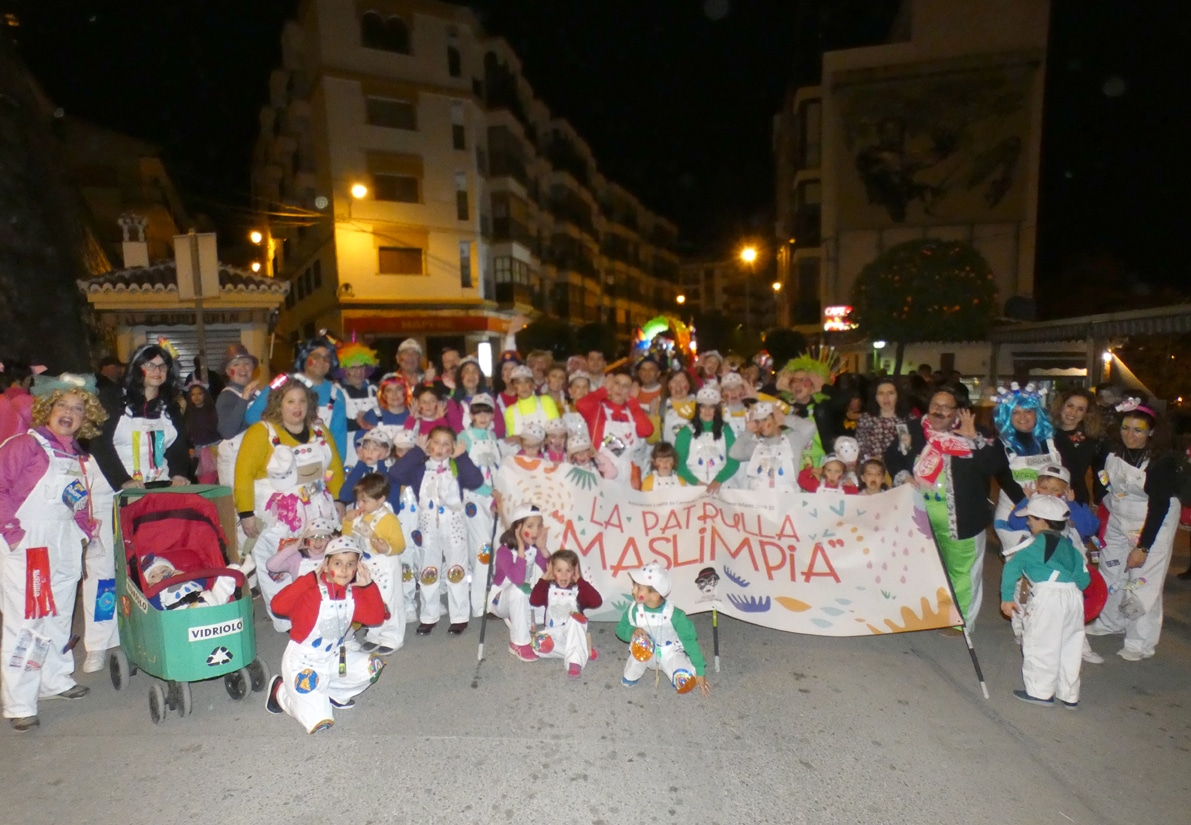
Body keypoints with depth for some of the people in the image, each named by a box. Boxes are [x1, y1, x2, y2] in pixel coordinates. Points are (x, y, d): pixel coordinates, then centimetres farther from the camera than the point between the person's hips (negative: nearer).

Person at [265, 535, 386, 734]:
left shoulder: (354, 594, -2)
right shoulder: (312, 591, -22)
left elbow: (376, 617, -4)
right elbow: (278, 605, -37)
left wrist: (369, 586, -12)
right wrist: (310, 579, -36)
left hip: (334, 657, 7)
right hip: (302, 662, -6)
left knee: (374, 666, -6)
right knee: (319, 722, -11)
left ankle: (333, 694, 12)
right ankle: (281, 692, 15)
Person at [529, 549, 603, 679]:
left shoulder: (578, 590, -2)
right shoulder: (548, 588, 2)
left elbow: (597, 601, -21)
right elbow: (534, 601, -18)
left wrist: (580, 580, -15)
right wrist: (544, 578, -14)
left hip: (573, 634, -1)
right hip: (553, 634, 1)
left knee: (575, 617, -33)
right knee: (539, 644, -32)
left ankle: (575, 662, -37)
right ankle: (583, 651, -20)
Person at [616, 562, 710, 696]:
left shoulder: (673, 614, -26)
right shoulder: (634, 610, -20)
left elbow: (689, 640, -17)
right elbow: (620, 629, -4)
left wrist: (699, 672, -16)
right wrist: (632, 632, -29)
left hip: (670, 653, 0)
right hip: (645, 654, 1)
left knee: (686, 682, -23)